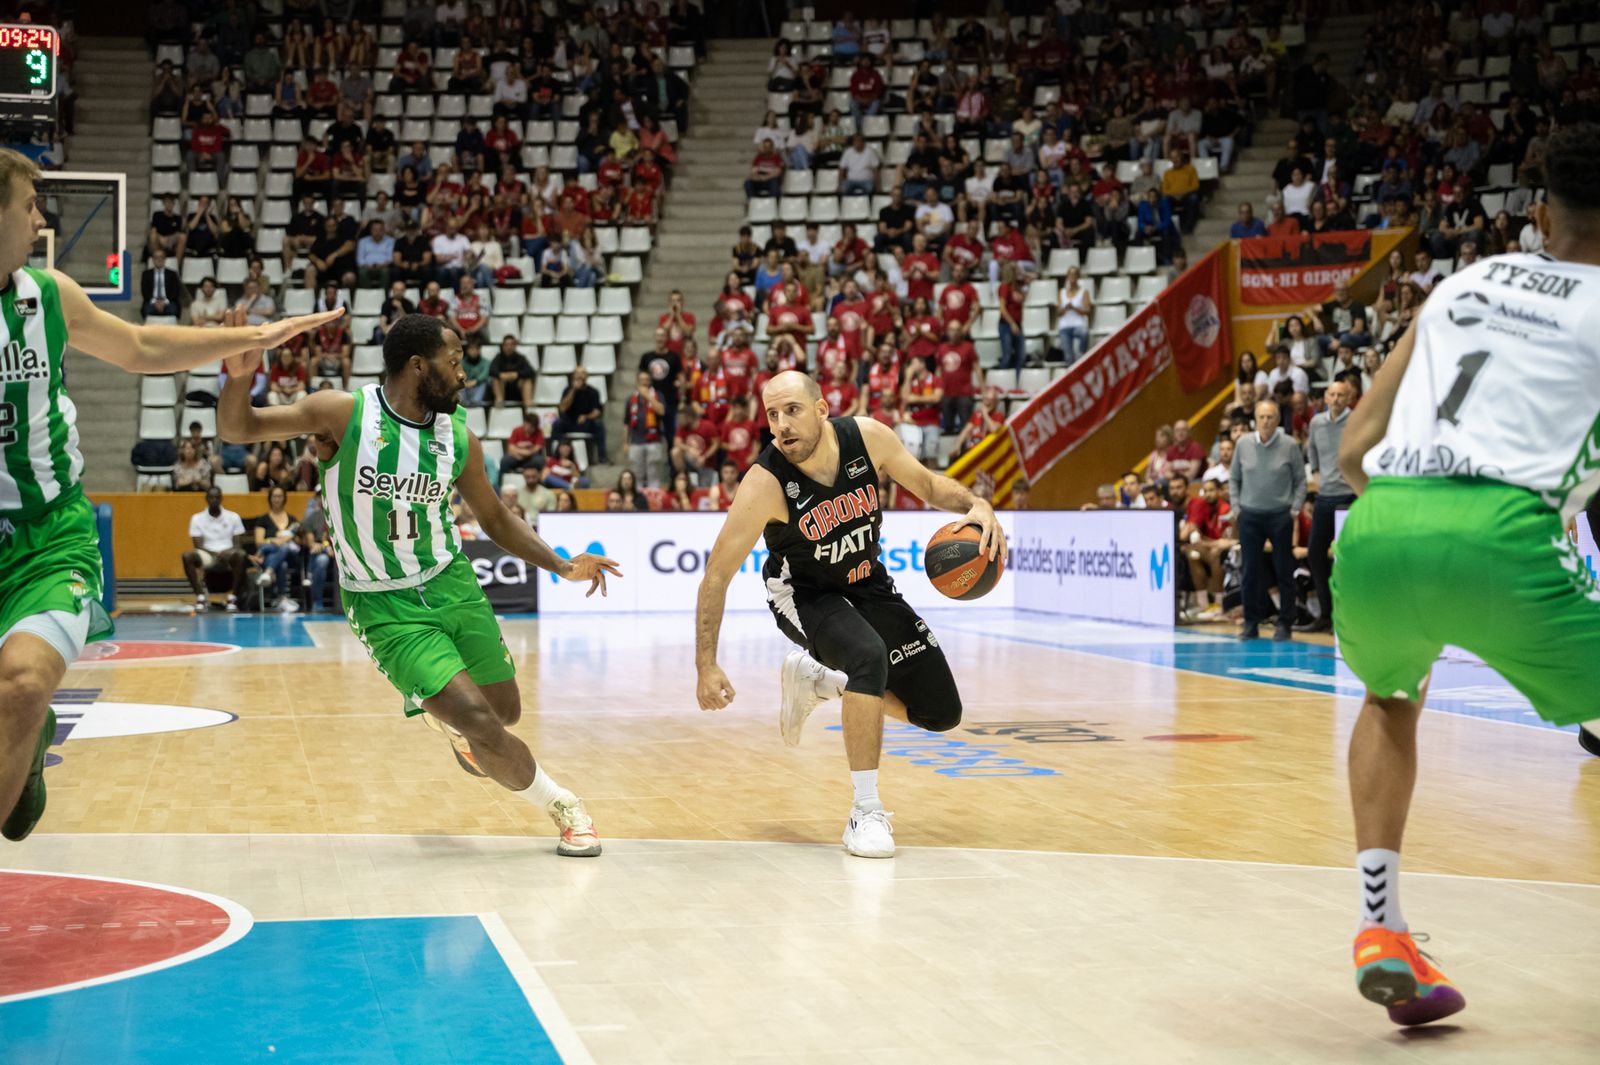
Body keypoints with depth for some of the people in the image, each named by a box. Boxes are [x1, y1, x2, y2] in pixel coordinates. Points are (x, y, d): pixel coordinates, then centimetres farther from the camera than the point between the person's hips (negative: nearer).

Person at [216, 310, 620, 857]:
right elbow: (236, 428, -11)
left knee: (504, 710, 10)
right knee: (478, 723, -15)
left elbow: (494, 516, 11)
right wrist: (239, 375, -32)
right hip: (385, 606, -5)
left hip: (450, 584, 5)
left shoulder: (459, 438, -3)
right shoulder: (344, 413, -16)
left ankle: (453, 726, 47)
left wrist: (561, 565, 0)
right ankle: (563, 807, 7)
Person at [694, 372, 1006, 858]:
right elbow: (716, 576, -24)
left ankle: (815, 679, 25)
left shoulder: (868, 437, -21)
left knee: (941, 713, 5)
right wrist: (706, 666, -28)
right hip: (802, 592, -5)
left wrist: (976, 505, -22)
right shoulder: (765, 483, -30)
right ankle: (866, 811, -23)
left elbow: (926, 482, -2)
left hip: (868, 583, 5)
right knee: (869, 655, -37)